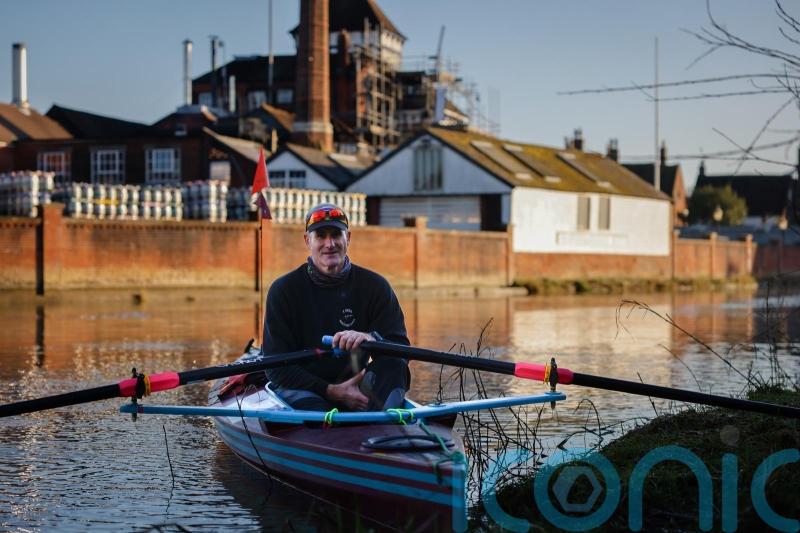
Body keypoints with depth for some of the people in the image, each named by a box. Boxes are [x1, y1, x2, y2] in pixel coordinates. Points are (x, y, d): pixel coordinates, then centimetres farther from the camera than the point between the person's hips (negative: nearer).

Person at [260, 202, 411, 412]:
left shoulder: (375, 286, 4)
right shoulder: (283, 290, 0)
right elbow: (277, 367, -5)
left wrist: (371, 340, -30)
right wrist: (331, 391, -17)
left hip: (354, 386, 2)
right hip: (301, 389, -2)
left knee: (394, 366, -28)